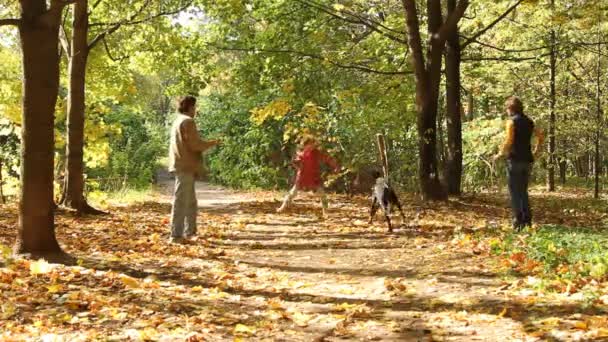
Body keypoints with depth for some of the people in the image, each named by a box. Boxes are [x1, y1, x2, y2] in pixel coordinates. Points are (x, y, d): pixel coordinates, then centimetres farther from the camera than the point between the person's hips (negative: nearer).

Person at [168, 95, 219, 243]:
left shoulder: (178, 121, 18)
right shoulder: (188, 121, -11)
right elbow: (195, 145, -16)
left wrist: (205, 144, 22)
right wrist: (212, 143, -1)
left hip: (181, 166, 10)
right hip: (186, 167, -10)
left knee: (191, 202, 17)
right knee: (181, 202, -9)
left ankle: (189, 232, 24)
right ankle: (176, 235, -9)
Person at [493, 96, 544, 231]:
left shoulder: (512, 121, -9)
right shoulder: (529, 122, 12)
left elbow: (509, 141, -17)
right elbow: (541, 137, 17)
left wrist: (500, 154, -7)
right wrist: (536, 151, 27)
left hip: (515, 159, -6)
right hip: (527, 160, 7)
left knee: (515, 191, -2)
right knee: (523, 191, 15)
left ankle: (518, 221, -6)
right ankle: (527, 220, 12)